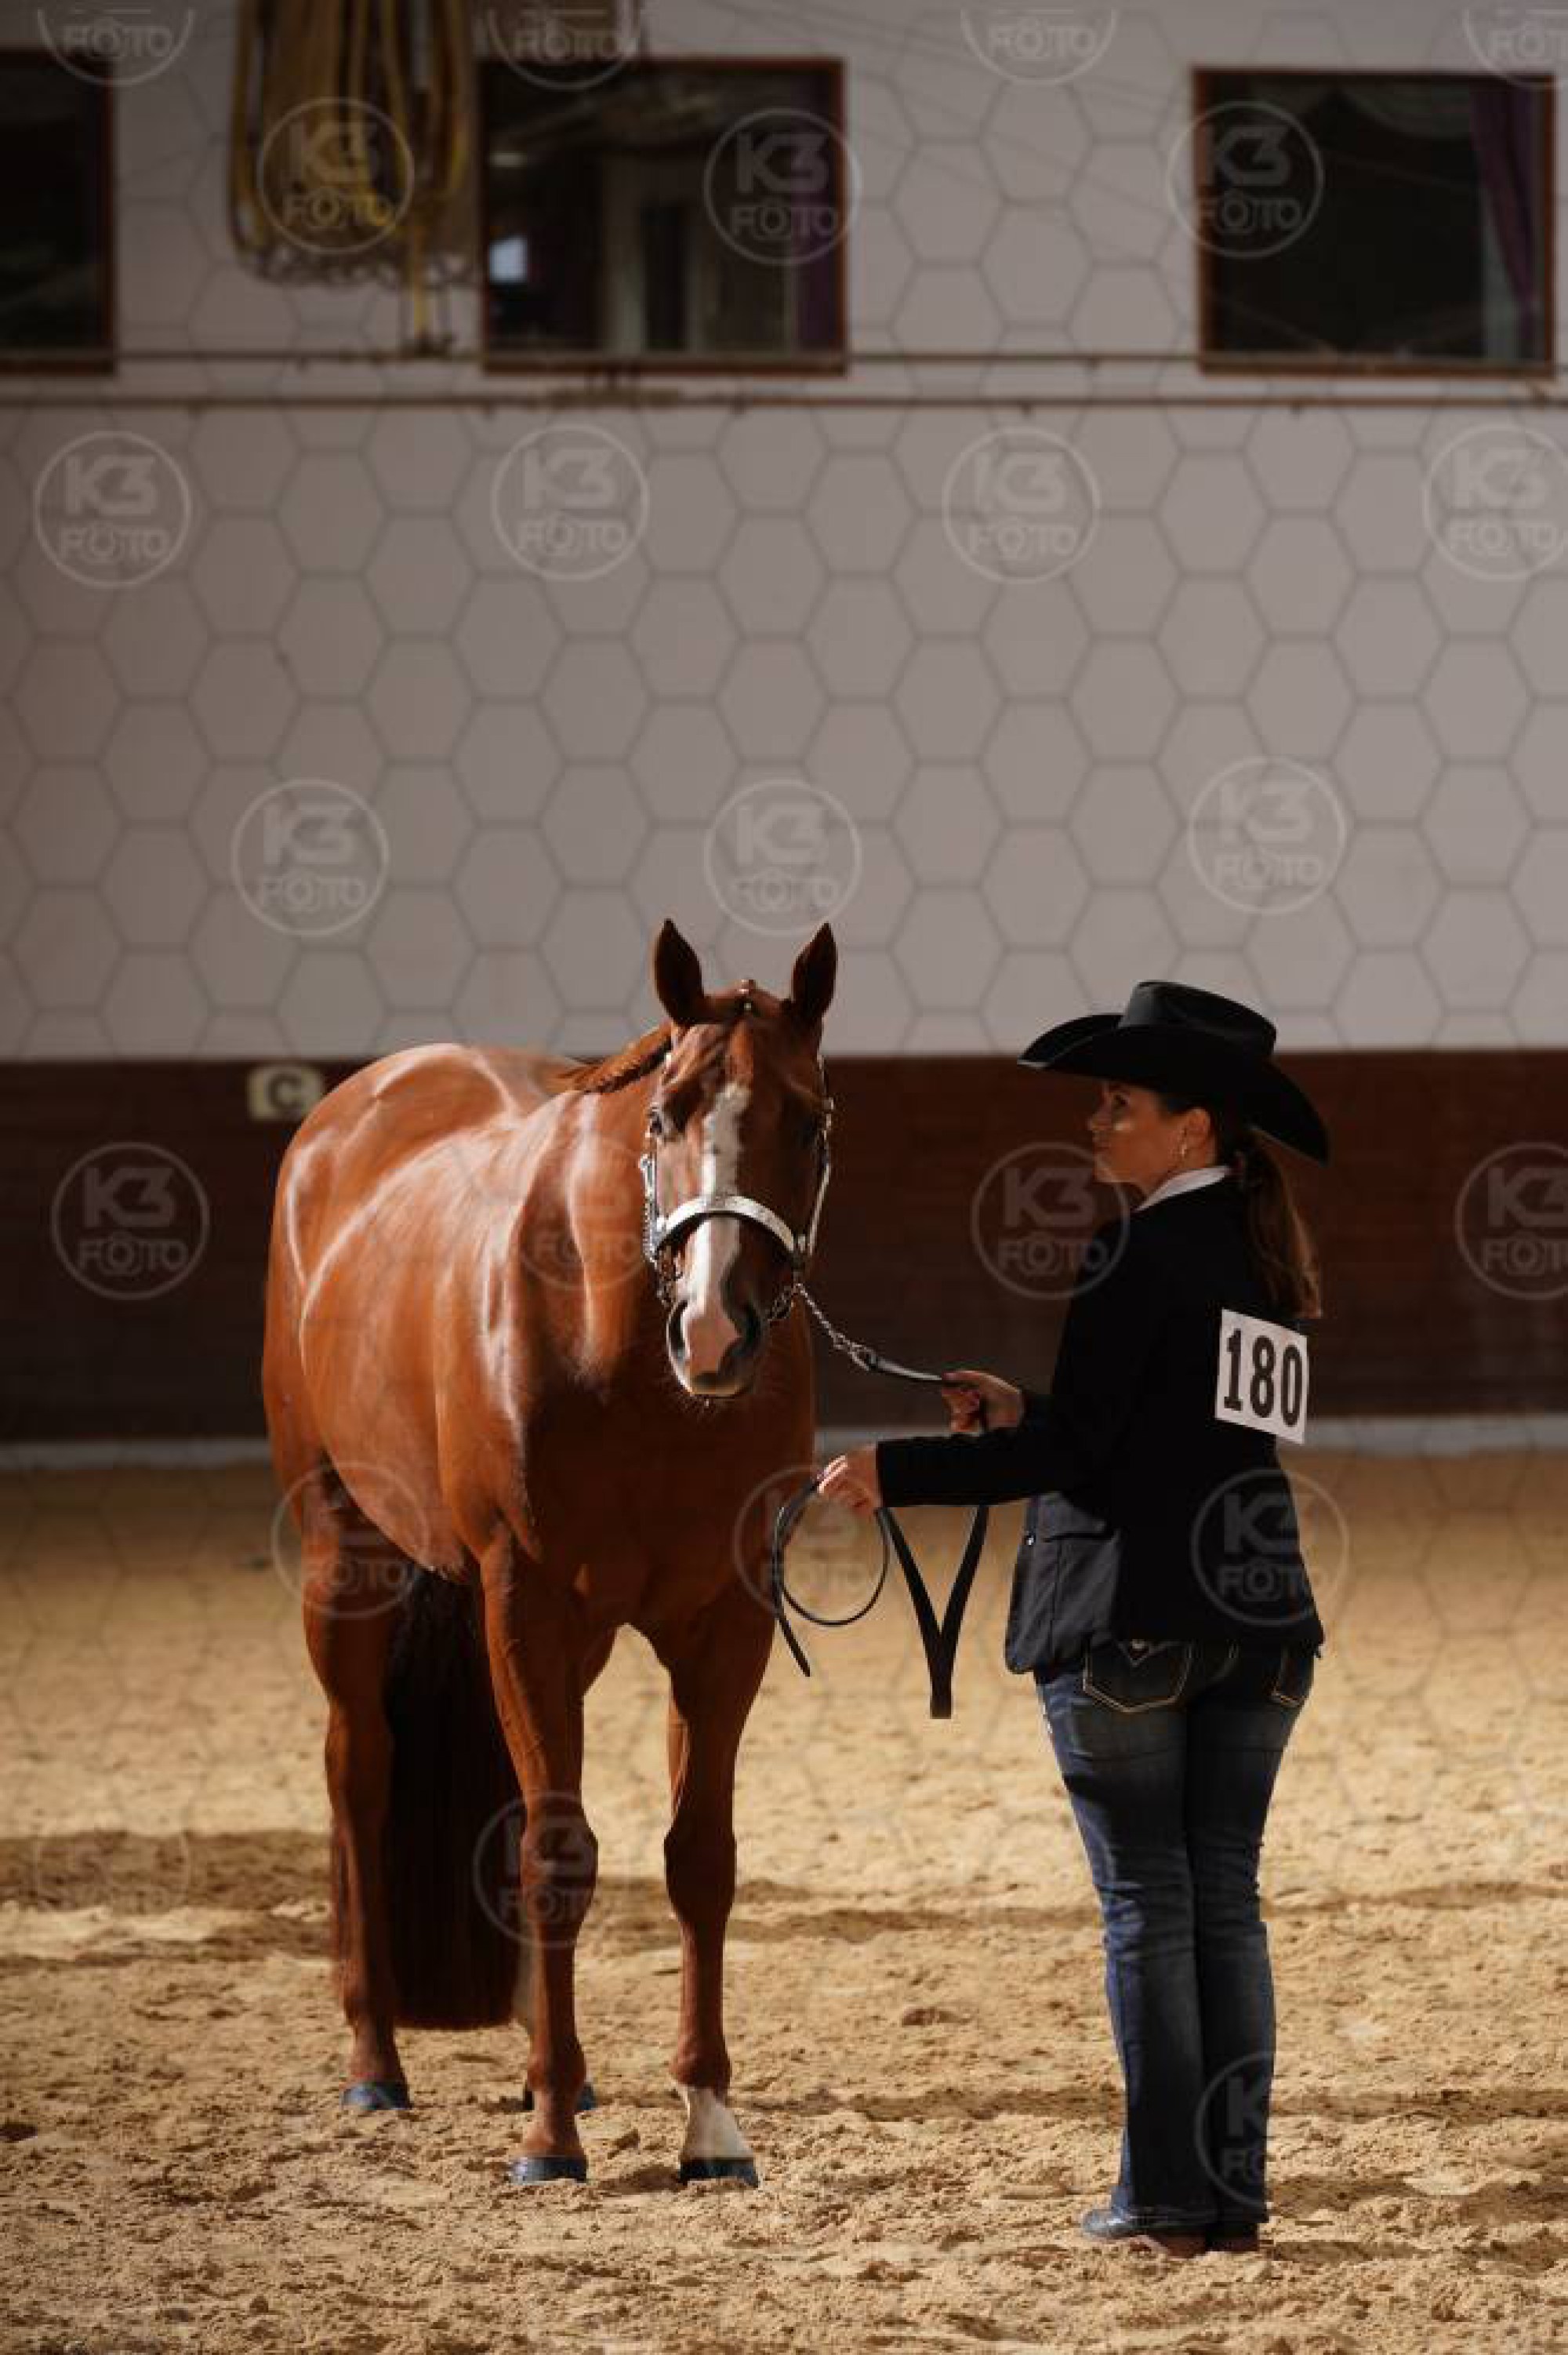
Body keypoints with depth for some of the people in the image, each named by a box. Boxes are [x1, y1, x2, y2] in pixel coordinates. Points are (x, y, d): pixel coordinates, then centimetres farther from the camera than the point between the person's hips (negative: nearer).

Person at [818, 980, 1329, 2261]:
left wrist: (896, 1471, -9)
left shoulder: (1143, 1253, -12)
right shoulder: (1269, 1260, 13)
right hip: (1262, 1618, 7)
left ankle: (1167, 2195, 0)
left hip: (1128, 1623, -7)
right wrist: (1026, 1411, 24)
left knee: (1149, 1905, -1)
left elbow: (1075, 1450, -15)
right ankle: (1235, 2186, 8)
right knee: (1227, 1901, 9)